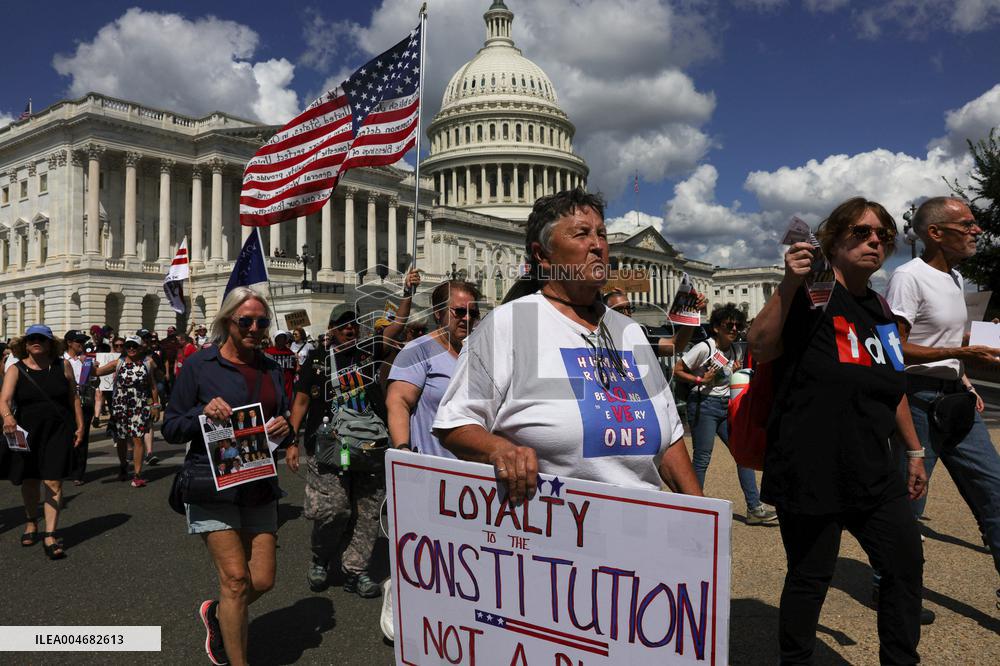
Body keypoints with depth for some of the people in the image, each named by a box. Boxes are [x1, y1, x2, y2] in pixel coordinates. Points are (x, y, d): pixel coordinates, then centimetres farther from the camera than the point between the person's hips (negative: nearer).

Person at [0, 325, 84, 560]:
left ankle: (50, 536, -2)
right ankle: (32, 523, 40)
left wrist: (80, 425, 4)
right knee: (29, 481, 16)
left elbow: (74, 397, 7)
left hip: (58, 430, -1)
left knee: (53, 483, -6)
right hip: (27, 432, 1)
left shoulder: (62, 366, 0)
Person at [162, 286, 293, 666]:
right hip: (213, 485, -5)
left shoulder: (271, 370, 12)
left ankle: (216, 613, 38)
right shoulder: (199, 365, -3)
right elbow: (171, 429, -1)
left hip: (259, 487, 5)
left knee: (262, 580, 6)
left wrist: (284, 429, -5)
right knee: (236, 579, -6)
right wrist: (203, 413, -20)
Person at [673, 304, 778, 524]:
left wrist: (737, 371, 2)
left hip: (726, 407, 7)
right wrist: (701, 380, -17)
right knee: (702, 458, -4)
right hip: (703, 405, -7)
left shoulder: (737, 349, 10)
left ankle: (754, 508, 8)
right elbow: (677, 370, -8)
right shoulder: (704, 348, -11)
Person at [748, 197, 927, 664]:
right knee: (810, 577, 2)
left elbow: (894, 389, 21)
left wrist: (914, 450, 24)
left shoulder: (879, 309, 14)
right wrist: (788, 283, -30)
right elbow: (760, 349, -24)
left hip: (872, 472, 8)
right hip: (810, 471, -8)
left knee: (907, 566, 16)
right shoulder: (812, 296, -8)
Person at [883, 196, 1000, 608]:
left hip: (954, 398, 9)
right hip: (919, 399, -9)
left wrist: (965, 383, 15)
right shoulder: (909, 277, -14)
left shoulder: (955, 277, 16)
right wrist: (965, 353, -21)